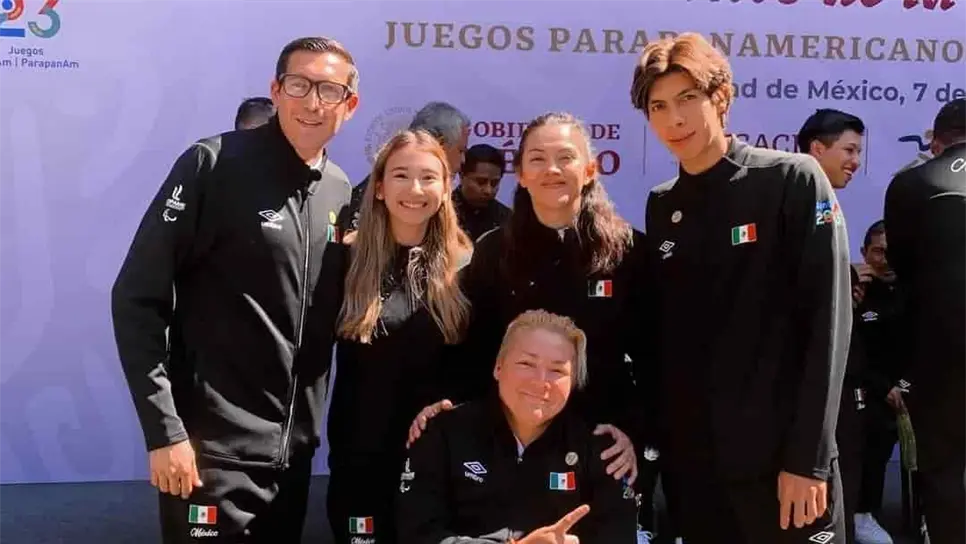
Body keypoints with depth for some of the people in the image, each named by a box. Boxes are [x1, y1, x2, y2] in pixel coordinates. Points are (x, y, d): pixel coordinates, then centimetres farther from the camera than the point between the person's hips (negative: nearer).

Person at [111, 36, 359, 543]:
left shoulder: (341, 193, 6)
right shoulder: (215, 164, -10)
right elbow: (138, 298, -12)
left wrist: (309, 426, 5)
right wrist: (164, 430, -15)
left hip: (294, 449, 6)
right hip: (214, 450, -5)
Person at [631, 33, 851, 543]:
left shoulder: (793, 181, -6)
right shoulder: (660, 207, 8)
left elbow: (827, 322, -10)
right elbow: (662, 333, 11)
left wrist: (808, 457, -14)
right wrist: (651, 437, 3)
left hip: (781, 454, -4)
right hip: (690, 460, 4)